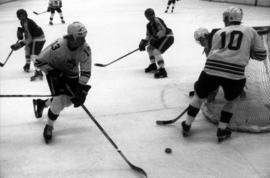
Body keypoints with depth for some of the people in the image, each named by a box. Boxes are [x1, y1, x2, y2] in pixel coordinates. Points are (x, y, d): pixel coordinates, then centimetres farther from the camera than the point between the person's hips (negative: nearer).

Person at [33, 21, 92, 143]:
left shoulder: (85, 49, -26)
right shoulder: (58, 46, -35)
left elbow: (85, 72, -19)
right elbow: (39, 61, -22)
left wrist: (81, 91, -26)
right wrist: (54, 73, -26)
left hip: (71, 73, 5)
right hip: (54, 71, -4)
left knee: (69, 101, 7)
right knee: (60, 100, -19)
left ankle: (42, 103, 34)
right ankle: (49, 126, 6)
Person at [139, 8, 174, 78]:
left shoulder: (157, 20, -17)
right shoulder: (149, 25, 12)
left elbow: (163, 31, -27)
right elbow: (149, 36, 12)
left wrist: (155, 37, -32)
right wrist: (144, 42, -4)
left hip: (168, 37, -10)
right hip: (161, 38, 10)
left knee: (156, 51, -23)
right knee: (150, 48, 15)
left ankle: (162, 71, -26)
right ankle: (153, 66, 22)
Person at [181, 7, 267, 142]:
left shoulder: (218, 33, 20)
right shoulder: (251, 31, 15)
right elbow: (261, 55, 15)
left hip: (211, 70, 1)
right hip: (235, 74, -1)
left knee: (199, 95, 24)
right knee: (231, 100, 28)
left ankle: (187, 126, 29)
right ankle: (222, 131, 25)